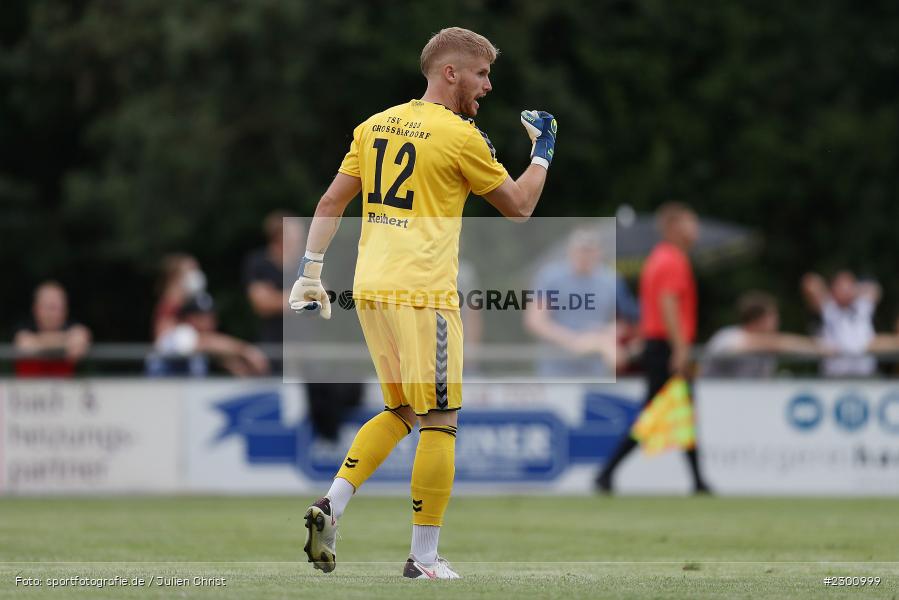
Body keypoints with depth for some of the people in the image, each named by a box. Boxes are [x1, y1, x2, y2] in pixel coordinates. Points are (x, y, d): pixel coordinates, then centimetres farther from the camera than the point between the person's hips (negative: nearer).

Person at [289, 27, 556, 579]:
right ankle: (425, 559, 2)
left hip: (370, 290, 7)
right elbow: (519, 207, 2)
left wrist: (311, 272, 17)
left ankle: (331, 506, 3)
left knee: (400, 412, 19)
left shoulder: (376, 126, 11)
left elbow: (331, 203, 12)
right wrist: (543, 151, 16)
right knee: (440, 423, 1)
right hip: (422, 295, -7)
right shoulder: (461, 137, -8)